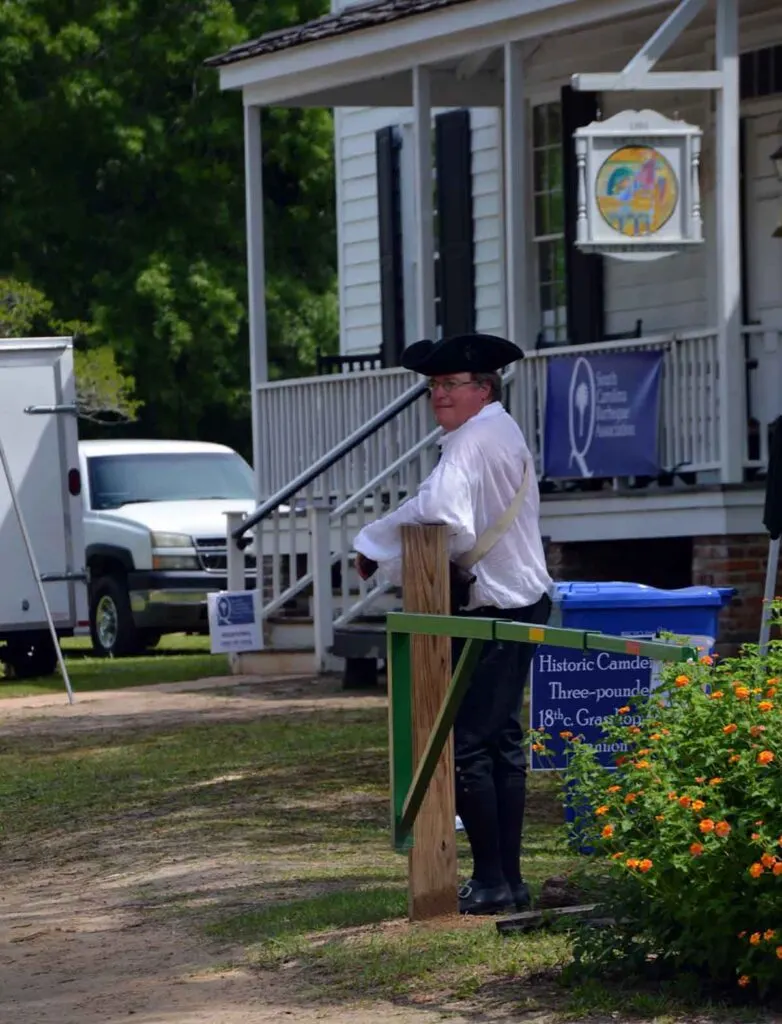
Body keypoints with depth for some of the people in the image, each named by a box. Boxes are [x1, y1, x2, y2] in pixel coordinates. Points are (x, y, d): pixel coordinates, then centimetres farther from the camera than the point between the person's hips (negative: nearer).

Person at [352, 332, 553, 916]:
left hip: (493, 612, -11)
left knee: (466, 745, -8)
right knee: (503, 741, 13)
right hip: (523, 601, 11)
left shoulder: (474, 440, -18)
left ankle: (491, 883, -6)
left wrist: (373, 542, -18)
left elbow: (438, 508, -33)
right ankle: (510, 880, 17)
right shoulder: (504, 432, 16)